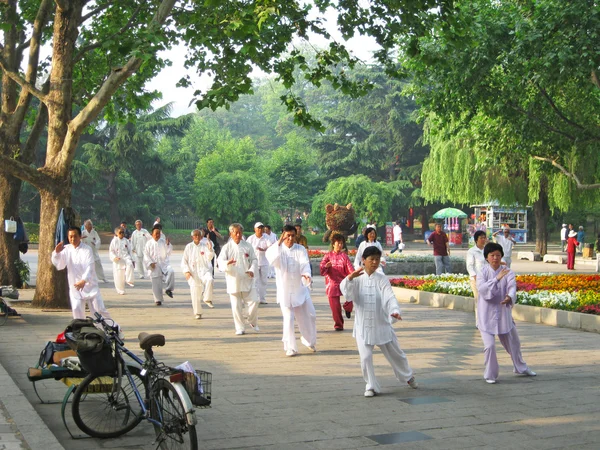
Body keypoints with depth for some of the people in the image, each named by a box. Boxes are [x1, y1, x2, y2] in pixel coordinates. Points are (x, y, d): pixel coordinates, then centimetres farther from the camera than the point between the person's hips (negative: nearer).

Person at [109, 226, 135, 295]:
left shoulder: (126, 241, 5)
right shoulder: (114, 241, -2)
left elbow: (130, 250, 10)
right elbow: (111, 251, 0)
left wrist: (132, 260, 6)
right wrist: (114, 257, -17)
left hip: (126, 257, 1)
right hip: (118, 261, -1)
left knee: (130, 265, -33)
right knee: (119, 277, 1)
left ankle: (129, 280, -18)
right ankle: (121, 291, 16)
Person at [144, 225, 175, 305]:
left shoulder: (163, 242, 5)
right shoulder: (149, 243, 1)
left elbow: (168, 253, 3)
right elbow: (146, 255, 0)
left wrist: (168, 244, -11)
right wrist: (150, 263, -13)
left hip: (164, 263, 1)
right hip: (154, 266, -1)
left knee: (171, 272, -30)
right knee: (156, 284, 0)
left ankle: (168, 289, -15)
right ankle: (158, 300, 15)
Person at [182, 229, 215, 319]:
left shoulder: (205, 246, 2)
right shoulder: (188, 247, 5)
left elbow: (209, 258, -10)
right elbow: (184, 261, 7)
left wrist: (210, 249, -28)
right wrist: (186, 271, -6)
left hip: (204, 270, -1)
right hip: (193, 273, 1)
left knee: (209, 280, -34)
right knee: (195, 294, 1)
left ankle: (207, 299, -19)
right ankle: (197, 313, 16)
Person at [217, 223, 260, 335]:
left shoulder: (247, 246, 6)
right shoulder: (227, 247, 0)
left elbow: (254, 260, 8)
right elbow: (220, 262, -9)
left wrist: (252, 270, -11)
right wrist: (227, 263, -32)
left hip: (247, 280, 1)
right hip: (233, 281, -1)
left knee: (254, 302, -4)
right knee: (236, 306, 1)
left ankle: (253, 322, 21)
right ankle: (240, 328, 15)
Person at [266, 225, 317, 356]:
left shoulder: (301, 249, -2)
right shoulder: (277, 249, -5)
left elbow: (305, 264, -18)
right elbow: (271, 258, -26)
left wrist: (306, 274, -39)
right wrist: (279, 243, -35)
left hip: (300, 289, 2)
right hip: (284, 290, -2)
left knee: (310, 316, 9)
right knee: (288, 319, -5)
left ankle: (309, 341, 33)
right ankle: (290, 348, 7)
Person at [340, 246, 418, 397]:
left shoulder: (382, 279, -4)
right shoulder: (357, 279, -4)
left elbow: (390, 297, -16)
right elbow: (345, 290, -21)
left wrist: (395, 311, -36)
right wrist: (350, 277, -42)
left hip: (382, 324, 1)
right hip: (363, 326, -1)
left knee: (395, 354, 14)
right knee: (365, 357, -5)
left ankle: (408, 376, 41)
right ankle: (371, 386, 15)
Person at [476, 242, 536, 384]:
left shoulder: (508, 272, -2)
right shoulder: (482, 272, -7)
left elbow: (512, 287, -20)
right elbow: (481, 288, -24)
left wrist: (509, 297, -42)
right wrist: (497, 279, -36)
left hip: (504, 314, 3)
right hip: (486, 315, -3)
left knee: (513, 342, 19)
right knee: (489, 345, -12)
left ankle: (520, 368, 45)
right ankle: (490, 375, 9)